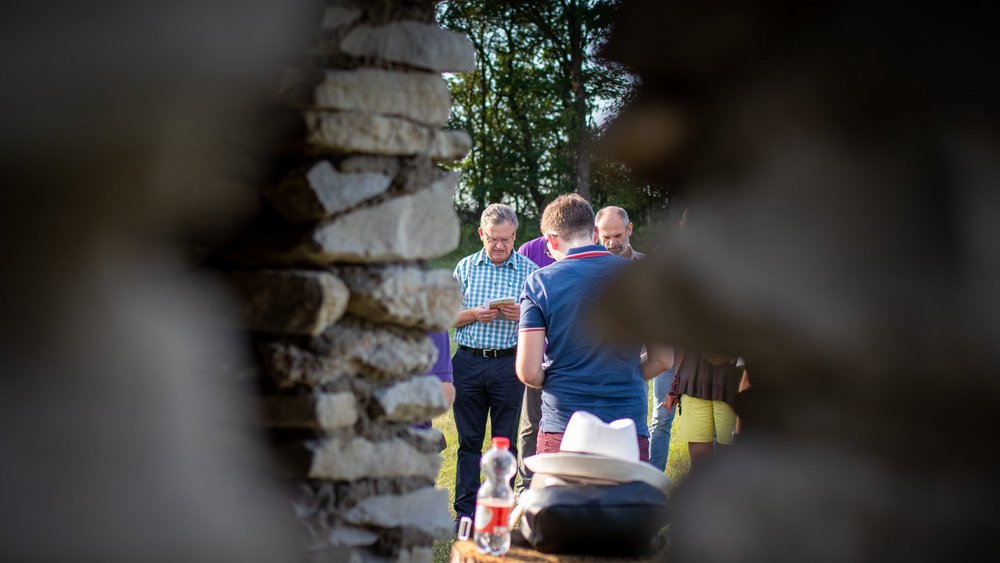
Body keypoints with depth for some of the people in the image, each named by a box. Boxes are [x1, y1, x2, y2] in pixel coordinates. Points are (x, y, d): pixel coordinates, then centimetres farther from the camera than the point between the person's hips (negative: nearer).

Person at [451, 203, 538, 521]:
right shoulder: (466, 267, 8)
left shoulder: (529, 271, 3)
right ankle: (465, 513, 11)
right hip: (468, 361, 2)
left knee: (505, 442, 3)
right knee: (469, 440, 6)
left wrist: (522, 315, -17)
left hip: (508, 363, -1)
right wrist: (474, 314, -10)